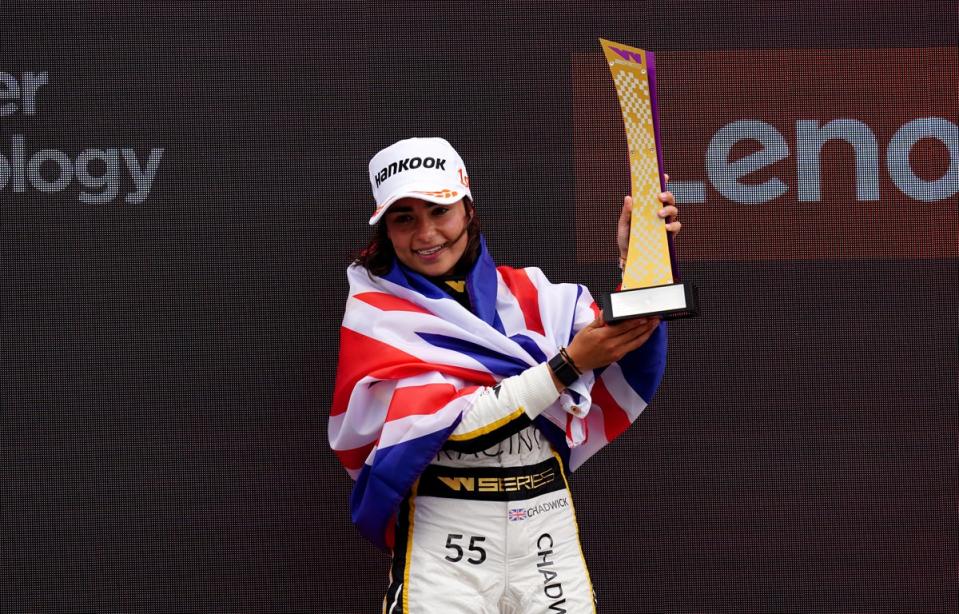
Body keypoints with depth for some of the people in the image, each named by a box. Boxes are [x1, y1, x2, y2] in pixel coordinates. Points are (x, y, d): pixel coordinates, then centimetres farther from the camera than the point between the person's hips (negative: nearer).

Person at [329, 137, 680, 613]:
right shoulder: (375, 311, -1)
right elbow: (451, 421, -15)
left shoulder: (528, 291, 8)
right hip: (444, 546, -3)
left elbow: (626, 377, -7)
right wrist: (569, 363, -19)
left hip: (550, 529, 3)